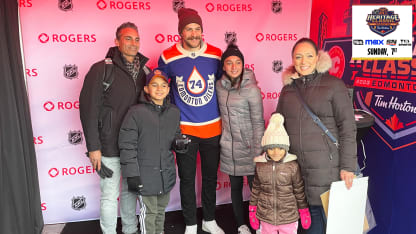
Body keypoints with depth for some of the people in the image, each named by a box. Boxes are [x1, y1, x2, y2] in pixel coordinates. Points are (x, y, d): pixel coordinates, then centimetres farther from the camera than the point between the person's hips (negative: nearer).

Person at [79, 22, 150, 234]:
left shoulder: (143, 70, 7)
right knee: (110, 196, 5)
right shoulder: (102, 69, -9)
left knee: (131, 191, 19)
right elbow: (88, 109, -12)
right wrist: (93, 147, -14)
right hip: (110, 146, -5)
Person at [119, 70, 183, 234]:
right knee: (149, 211, 5)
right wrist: (131, 174, -13)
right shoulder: (136, 112, -11)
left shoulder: (174, 112, 4)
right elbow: (127, 145, -10)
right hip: (145, 173, -5)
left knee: (161, 208, 21)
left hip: (166, 172, 5)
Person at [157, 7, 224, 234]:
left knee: (210, 177, 15)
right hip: (183, 129, -1)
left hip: (213, 128, 2)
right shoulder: (168, 57, -6)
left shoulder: (216, 55, -2)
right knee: (187, 179, 10)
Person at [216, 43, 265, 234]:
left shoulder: (251, 89, -12)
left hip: (247, 146, -4)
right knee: (235, 186, 14)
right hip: (228, 147, 4)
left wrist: (257, 152, -12)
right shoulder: (219, 86, 2)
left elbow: (258, 123, -11)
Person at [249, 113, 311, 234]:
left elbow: (299, 190, -1)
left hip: (289, 218, -2)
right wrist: (252, 211, 9)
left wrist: (304, 212, 5)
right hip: (266, 217, 2)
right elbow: (256, 189, 5)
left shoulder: (292, 166, -12)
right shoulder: (260, 165, -6)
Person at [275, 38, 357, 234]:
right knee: (313, 212, 11)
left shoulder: (334, 85, -3)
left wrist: (347, 166, -9)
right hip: (296, 166, 3)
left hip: (326, 167, -3)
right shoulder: (288, 89, 10)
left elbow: (348, 128, -6)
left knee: (329, 214, 5)